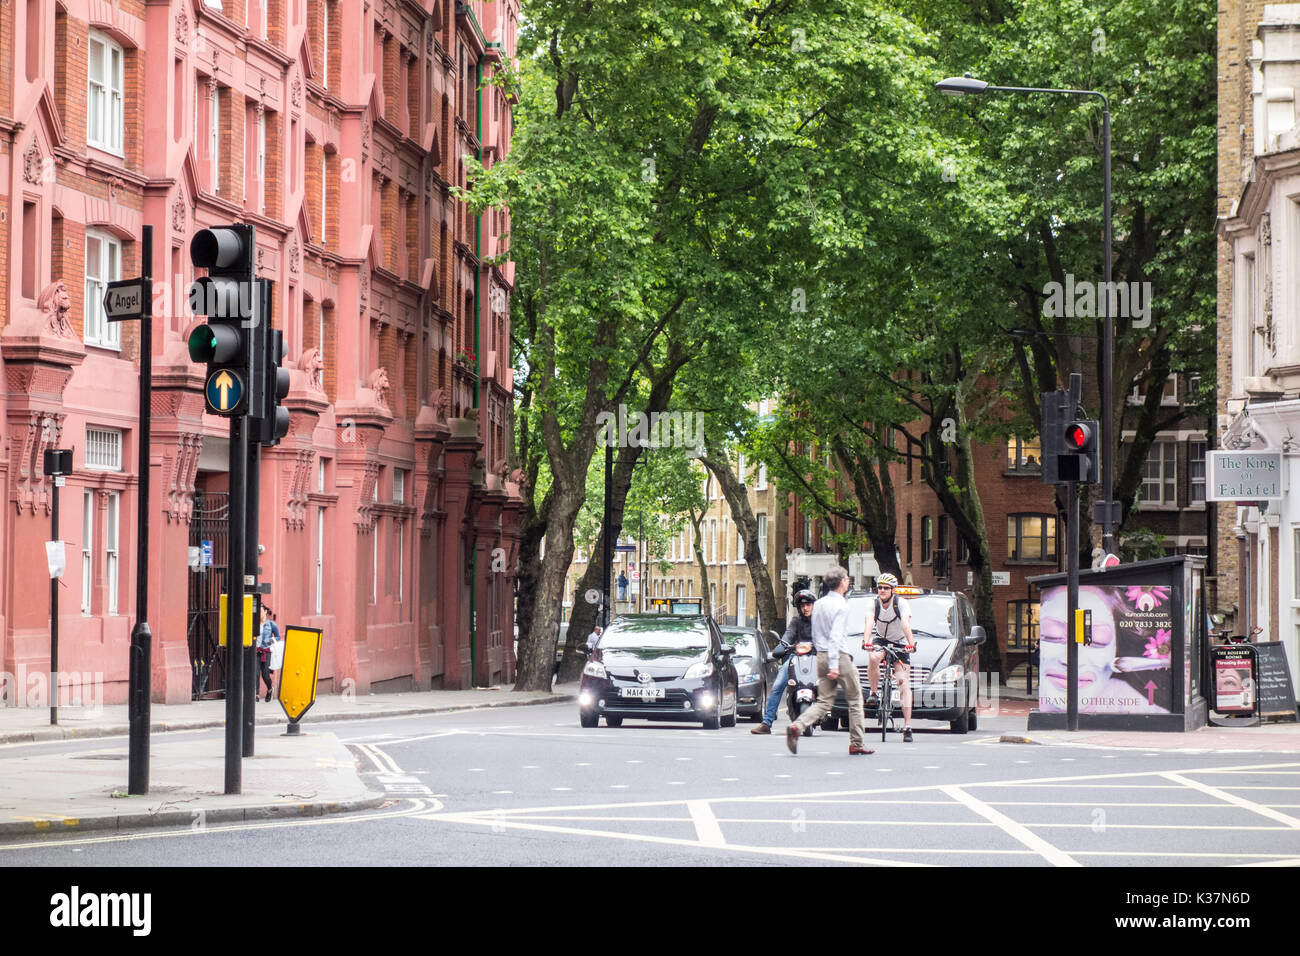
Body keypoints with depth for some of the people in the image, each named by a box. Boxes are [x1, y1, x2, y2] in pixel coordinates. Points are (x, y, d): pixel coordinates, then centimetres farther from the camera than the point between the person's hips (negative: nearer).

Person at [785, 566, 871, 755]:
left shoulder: (819, 604, 13)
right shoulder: (840, 605, -11)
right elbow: (835, 636, -19)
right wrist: (834, 665, -22)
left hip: (821, 655, 7)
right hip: (840, 656, -7)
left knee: (824, 702, 5)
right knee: (855, 699, 7)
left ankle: (797, 727, -18)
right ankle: (856, 744, 10)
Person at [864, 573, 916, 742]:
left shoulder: (901, 604, -19)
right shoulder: (873, 604, -14)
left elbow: (906, 624, -33)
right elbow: (869, 623, -29)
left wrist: (911, 643, -49)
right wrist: (866, 641, -48)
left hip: (900, 644, -1)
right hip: (880, 640, 1)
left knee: (904, 682, -11)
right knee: (873, 658, -36)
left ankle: (907, 726, -14)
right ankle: (874, 694, -16)